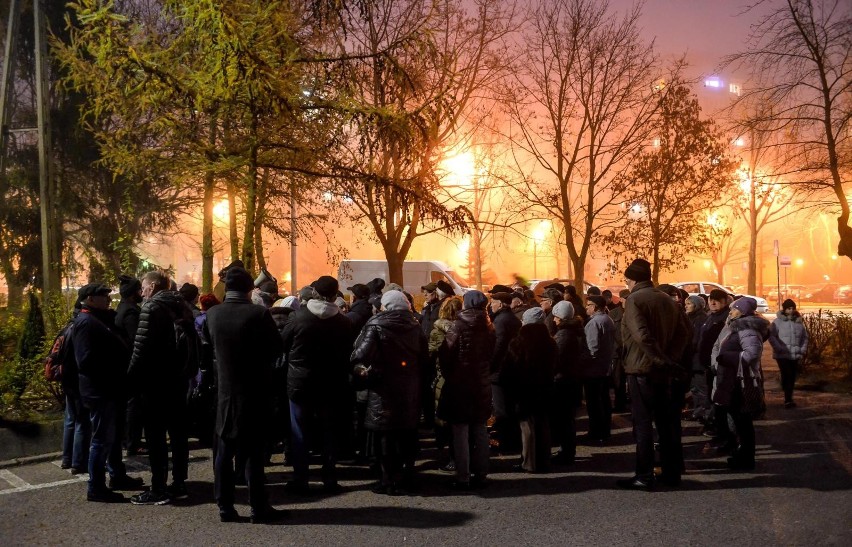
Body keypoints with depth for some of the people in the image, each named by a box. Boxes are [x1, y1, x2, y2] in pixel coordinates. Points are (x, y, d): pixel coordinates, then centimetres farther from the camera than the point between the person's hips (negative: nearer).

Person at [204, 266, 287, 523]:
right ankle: (258, 507, 7)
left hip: (225, 390, 3)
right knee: (253, 451, 3)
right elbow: (278, 347, -7)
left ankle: (225, 507, 14)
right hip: (254, 391, -3)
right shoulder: (258, 313, -16)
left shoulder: (212, 314, -4)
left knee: (224, 451, 11)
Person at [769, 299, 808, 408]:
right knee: (786, 375, -13)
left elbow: (804, 338, 16)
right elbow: (771, 336, -8)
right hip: (782, 355, -5)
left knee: (792, 377, 7)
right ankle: (788, 399, -11)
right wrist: (779, 349, -17)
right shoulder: (778, 321, -4)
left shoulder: (799, 322, 10)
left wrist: (802, 352, 8)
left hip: (795, 355, 5)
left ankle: (788, 399, 18)